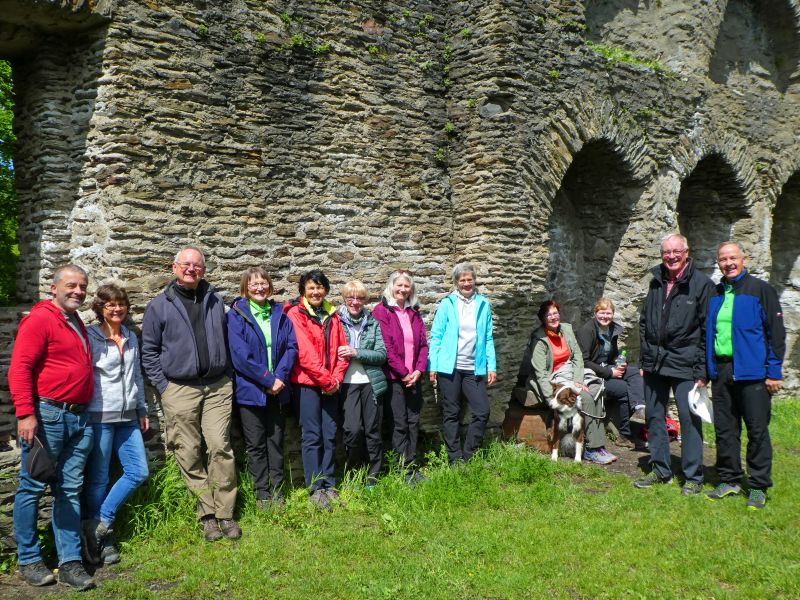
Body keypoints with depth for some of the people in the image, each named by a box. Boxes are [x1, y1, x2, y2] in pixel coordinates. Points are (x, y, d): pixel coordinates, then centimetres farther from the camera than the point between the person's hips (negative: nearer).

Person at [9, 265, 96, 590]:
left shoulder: (76, 323, 18)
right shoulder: (40, 319, -8)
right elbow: (19, 368, -15)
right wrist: (25, 413, -21)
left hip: (79, 417, 8)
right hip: (47, 415, -8)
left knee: (70, 491, 8)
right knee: (32, 488, 3)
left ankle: (70, 562, 12)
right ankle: (29, 560, 15)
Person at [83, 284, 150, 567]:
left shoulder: (131, 338, 13)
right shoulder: (90, 337, -5)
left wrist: (142, 410, 21)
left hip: (127, 417, 6)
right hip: (99, 416, -6)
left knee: (138, 471, 4)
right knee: (98, 479, 2)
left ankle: (99, 525, 14)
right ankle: (103, 539, 15)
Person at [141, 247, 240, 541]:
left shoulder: (215, 301, 12)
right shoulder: (159, 306, 4)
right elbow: (149, 351, 5)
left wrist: (226, 376, 10)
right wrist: (163, 386, -2)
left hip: (217, 387, 1)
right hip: (179, 391, -1)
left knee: (220, 448, -4)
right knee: (189, 454, 1)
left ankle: (225, 513, 4)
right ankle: (208, 514, 10)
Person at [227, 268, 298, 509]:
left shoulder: (279, 314, 8)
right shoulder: (236, 315, -5)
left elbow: (291, 346, 2)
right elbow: (240, 354, -13)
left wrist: (280, 377, -13)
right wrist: (267, 380, -16)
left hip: (278, 389, 3)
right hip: (250, 390, -3)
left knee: (276, 441, 10)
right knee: (256, 444, 5)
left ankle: (278, 490, 19)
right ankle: (262, 493, 15)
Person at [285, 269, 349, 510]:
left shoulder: (331, 315, 13)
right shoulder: (295, 314, -6)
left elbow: (341, 348, 12)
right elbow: (304, 352, -14)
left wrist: (337, 378, -3)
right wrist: (326, 380, -12)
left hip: (331, 385, 5)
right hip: (307, 382, -5)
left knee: (329, 435, 8)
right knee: (312, 436, -2)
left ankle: (329, 485, 16)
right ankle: (315, 489, 4)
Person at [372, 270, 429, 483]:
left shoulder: (414, 312, 13)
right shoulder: (381, 311, -5)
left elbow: (423, 344, 10)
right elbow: (386, 347, -12)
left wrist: (419, 370, -5)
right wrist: (404, 373, -12)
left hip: (413, 376, 6)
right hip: (394, 377, -5)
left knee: (413, 421, 8)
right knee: (400, 423, -1)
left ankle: (412, 467, 16)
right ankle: (407, 469, 6)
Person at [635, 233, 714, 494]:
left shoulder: (701, 284, -5)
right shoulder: (656, 282, 11)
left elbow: (708, 330, -7)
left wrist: (702, 370, -11)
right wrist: (645, 360, 13)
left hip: (685, 363, -6)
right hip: (655, 363, 6)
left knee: (689, 418, -2)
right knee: (653, 416, 11)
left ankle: (693, 477, 9)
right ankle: (660, 470, 24)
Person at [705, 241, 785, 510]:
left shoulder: (761, 290, -3)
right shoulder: (715, 295, 13)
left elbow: (776, 332, -5)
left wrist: (774, 372, -10)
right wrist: (706, 370, 13)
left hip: (752, 372, -5)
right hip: (721, 371, 5)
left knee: (757, 431, 1)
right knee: (725, 429, 11)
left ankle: (758, 488, 11)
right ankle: (729, 481, 22)